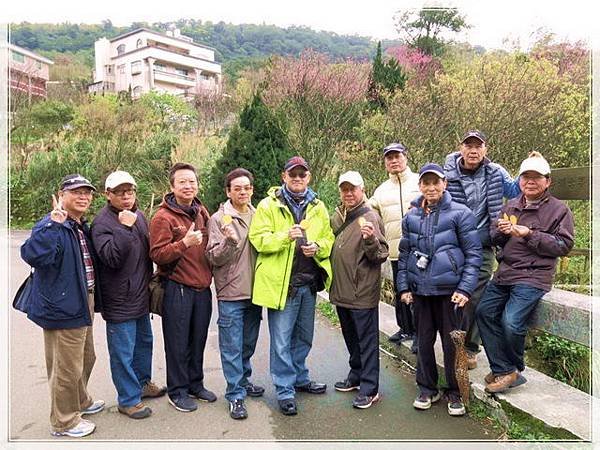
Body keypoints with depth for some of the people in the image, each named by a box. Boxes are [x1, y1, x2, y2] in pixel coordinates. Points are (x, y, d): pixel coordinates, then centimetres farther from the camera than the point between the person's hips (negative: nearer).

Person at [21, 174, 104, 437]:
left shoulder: (83, 227, 12)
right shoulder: (51, 225, -17)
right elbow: (34, 256, -35)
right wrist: (54, 224, -39)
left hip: (82, 304, 10)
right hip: (63, 307, -10)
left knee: (85, 358, 24)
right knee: (66, 367, 3)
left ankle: (80, 402, 45)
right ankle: (64, 422, 22)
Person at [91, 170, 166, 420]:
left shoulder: (138, 215, 8)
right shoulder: (102, 223, -15)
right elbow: (111, 258, -26)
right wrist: (124, 228, -31)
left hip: (141, 296, 8)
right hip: (119, 301, -8)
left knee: (144, 341, 22)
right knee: (123, 351, 3)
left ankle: (143, 383, 41)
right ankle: (128, 399, 19)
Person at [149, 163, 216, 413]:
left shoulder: (202, 212, 10)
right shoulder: (163, 217, -10)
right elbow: (157, 254, -16)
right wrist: (184, 243, -28)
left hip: (202, 287, 6)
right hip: (177, 289, -6)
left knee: (198, 339, 16)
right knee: (178, 342, 6)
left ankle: (195, 384, 33)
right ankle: (177, 391, 23)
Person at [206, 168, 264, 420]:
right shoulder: (219, 219, -8)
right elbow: (213, 258, -11)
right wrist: (229, 241, -29)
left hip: (254, 291, 5)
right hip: (231, 294, -5)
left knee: (248, 343, 19)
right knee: (232, 347, 3)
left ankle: (243, 381, 38)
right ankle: (235, 395, 15)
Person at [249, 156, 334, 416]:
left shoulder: (318, 207, 10)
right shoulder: (268, 205, -3)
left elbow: (329, 238, 12)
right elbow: (258, 239, -10)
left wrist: (317, 247, -9)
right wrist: (285, 236, -25)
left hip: (309, 282, 5)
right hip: (281, 282, -5)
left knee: (304, 337, 19)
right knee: (282, 341, 2)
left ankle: (300, 378, 38)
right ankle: (285, 390, 16)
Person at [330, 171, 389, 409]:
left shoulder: (370, 217, -13)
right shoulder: (337, 216, 9)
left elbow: (382, 255, -16)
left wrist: (371, 239, -33)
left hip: (363, 292, -8)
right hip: (341, 291, 8)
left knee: (367, 340, 3)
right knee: (351, 338, 21)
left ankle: (369, 389, 14)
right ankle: (356, 375, 37)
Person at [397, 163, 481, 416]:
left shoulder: (460, 213, -4)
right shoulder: (411, 217, 8)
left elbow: (473, 253, -5)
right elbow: (404, 254, 12)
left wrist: (466, 288, -12)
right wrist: (403, 286, 6)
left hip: (449, 290, -3)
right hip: (420, 290, 4)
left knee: (452, 343, 6)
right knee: (424, 341, 12)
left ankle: (455, 393, 23)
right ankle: (427, 389, 28)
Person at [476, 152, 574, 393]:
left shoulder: (559, 209, 1)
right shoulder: (510, 206, 16)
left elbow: (564, 245, -8)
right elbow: (494, 240, 18)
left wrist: (529, 234, -15)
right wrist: (501, 231, -5)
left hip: (533, 276, -6)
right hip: (504, 273, 7)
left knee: (511, 322, -19)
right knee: (484, 311, -4)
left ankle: (513, 369, 10)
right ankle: (502, 369, 6)